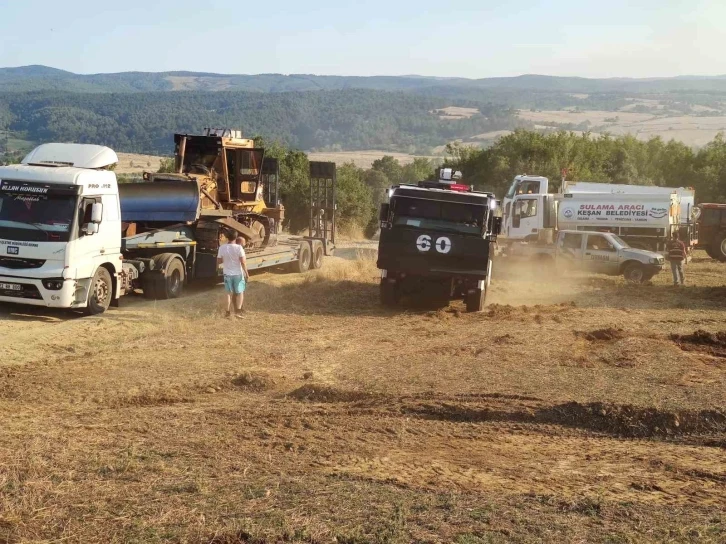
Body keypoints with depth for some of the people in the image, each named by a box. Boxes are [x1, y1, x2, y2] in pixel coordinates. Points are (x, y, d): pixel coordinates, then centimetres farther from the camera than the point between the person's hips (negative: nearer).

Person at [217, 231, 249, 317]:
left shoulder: (222, 248, -7)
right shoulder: (239, 248, -15)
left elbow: (218, 262, -1)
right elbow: (243, 262, -16)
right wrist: (246, 273, -6)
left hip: (227, 274, 3)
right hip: (238, 274, -3)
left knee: (229, 293, 16)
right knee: (240, 292, 10)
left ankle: (228, 311, 16)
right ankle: (238, 311, 0)